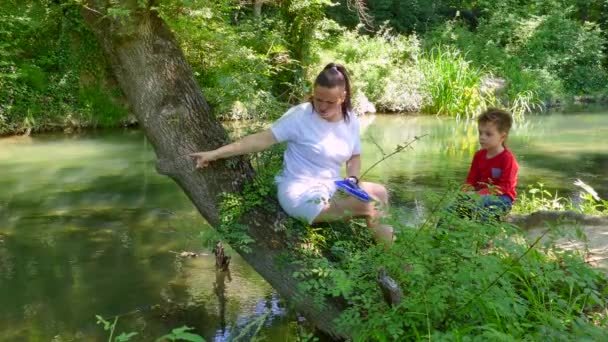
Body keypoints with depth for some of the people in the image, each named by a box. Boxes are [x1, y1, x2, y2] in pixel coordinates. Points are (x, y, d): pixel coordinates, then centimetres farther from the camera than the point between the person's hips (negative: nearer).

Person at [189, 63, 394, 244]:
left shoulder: (351, 121, 3)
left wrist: (352, 180, -8)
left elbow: (354, 157, 14)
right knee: (371, 205, -23)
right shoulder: (301, 115, -14)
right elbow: (263, 139, -17)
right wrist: (216, 153, -24)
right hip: (301, 192, -6)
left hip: (331, 188, 6)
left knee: (380, 193, -15)